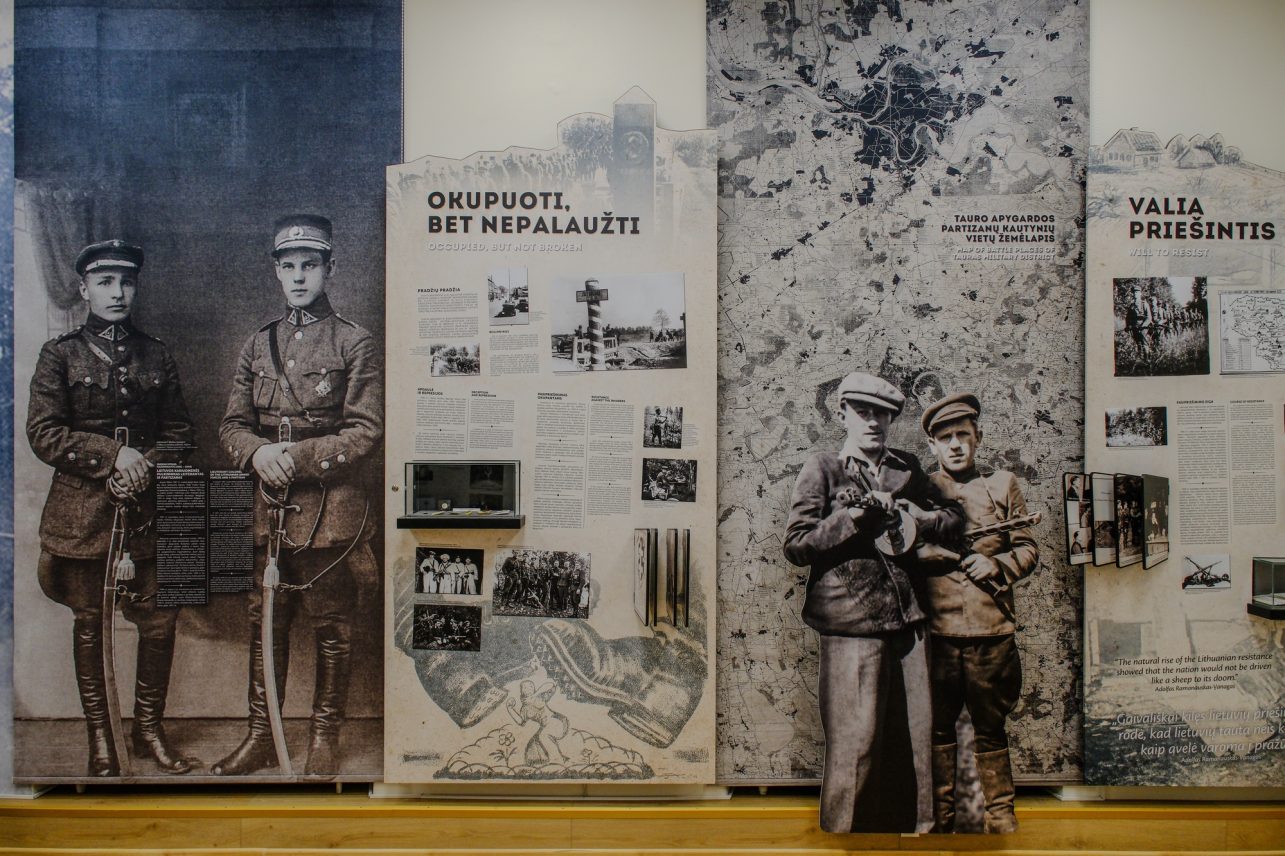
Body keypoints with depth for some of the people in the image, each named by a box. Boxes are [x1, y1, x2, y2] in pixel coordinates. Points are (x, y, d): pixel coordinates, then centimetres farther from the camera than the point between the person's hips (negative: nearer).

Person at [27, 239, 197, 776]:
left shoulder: (156, 356, 10)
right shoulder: (60, 355, 2)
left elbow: (179, 432, 9)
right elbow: (43, 433, -5)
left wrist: (146, 465, -9)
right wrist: (113, 454, -14)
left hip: (146, 508, 2)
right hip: (81, 510, -2)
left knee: (160, 620, 1)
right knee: (88, 621, 6)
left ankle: (149, 730, 19)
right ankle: (100, 739, 19)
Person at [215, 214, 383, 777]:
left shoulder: (355, 344, -1)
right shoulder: (259, 344, 13)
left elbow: (367, 432, -8)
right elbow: (232, 424, 11)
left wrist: (300, 455, -19)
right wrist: (259, 453, -11)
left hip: (331, 511, -4)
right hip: (269, 508, 5)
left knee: (331, 628, 5)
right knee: (264, 623, 11)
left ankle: (325, 737, 19)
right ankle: (260, 737, 24)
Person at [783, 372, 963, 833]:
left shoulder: (906, 467, 14)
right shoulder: (823, 469, 1)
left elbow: (953, 518, 18)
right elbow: (796, 545, -5)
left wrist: (907, 515, -1)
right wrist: (850, 518, -16)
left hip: (906, 620, 5)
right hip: (851, 624, -5)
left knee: (914, 738, 12)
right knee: (855, 743, -2)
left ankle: (913, 830, 28)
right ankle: (840, 835, 14)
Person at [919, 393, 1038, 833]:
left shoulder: (1003, 484, 10)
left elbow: (1027, 548, 10)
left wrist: (996, 565, -8)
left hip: (992, 627, 0)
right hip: (937, 628, 0)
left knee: (991, 726, 9)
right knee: (938, 726, 7)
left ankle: (1000, 814, 23)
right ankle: (939, 817, 21)